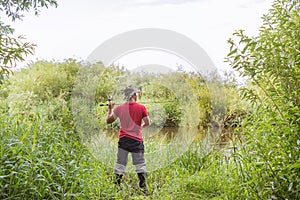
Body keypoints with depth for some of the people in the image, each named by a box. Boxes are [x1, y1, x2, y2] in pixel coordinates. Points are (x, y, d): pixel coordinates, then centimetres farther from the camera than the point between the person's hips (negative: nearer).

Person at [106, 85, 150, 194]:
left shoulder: (119, 108, 0)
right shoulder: (141, 108, -7)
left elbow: (108, 120, 8)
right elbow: (147, 123, -4)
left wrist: (110, 108, 22)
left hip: (123, 139, 2)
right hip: (136, 140, -2)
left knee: (120, 165, 9)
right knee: (140, 165, 7)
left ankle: (117, 187, 13)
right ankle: (143, 187, 9)